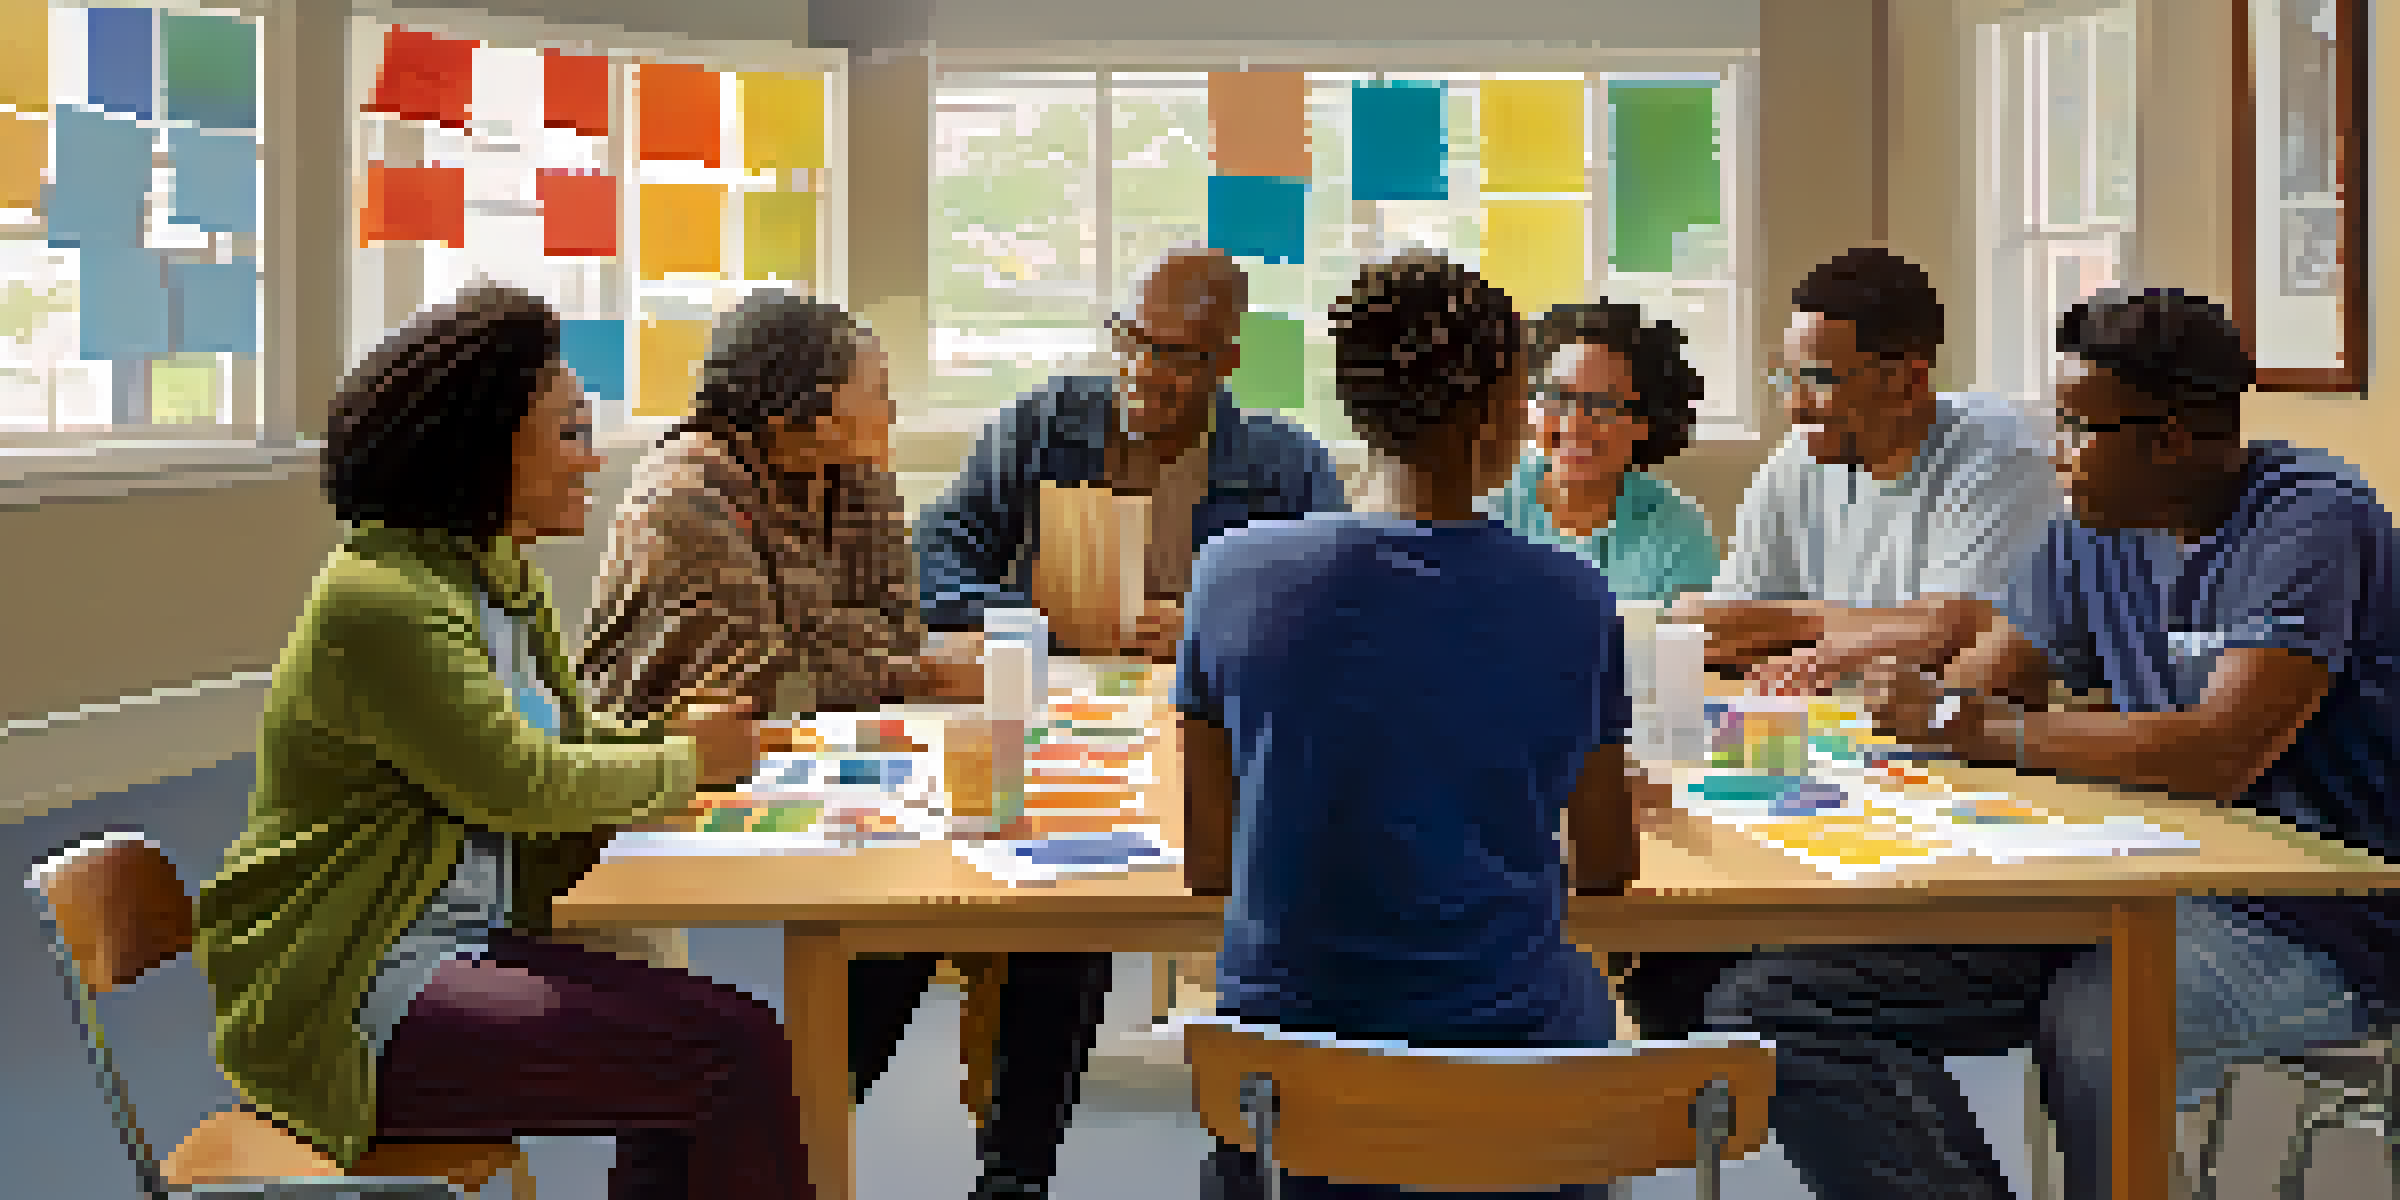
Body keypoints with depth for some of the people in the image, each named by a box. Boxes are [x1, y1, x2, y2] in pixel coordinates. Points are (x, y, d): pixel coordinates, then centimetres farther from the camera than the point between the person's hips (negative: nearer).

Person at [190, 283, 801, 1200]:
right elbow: (523, 783, -20)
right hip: (351, 1006, -9)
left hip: (471, 945, 9)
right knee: (739, 1057, -19)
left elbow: (569, 733, 24)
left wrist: (667, 735, 4)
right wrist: (684, 766, -6)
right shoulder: (379, 598, -17)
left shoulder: (505, 582, 13)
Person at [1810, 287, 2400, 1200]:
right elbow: (1972, 694, 12)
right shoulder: (2096, 535, 9)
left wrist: (1969, 725, -21)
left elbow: (2220, 753, -27)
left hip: (2324, 923, -6)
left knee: (2091, 1030, -37)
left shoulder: (2313, 518, -15)